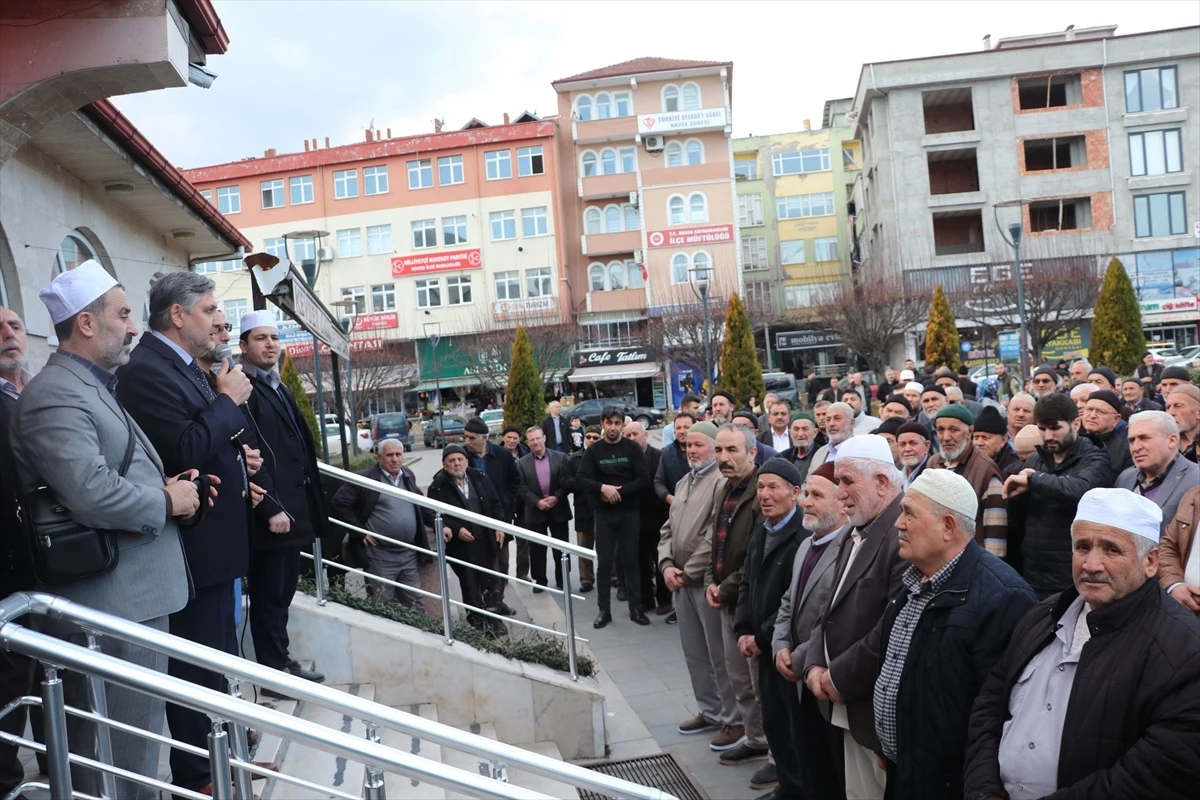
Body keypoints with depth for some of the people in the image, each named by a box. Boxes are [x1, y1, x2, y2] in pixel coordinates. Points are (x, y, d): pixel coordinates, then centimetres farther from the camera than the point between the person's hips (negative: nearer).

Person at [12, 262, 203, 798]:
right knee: (121, 750, 2)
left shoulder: (94, 388, 16)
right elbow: (94, 495, -30)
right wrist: (167, 502, -14)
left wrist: (166, 489, 6)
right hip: (110, 607, -10)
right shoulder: (55, 395, -17)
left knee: (139, 732, 22)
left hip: (134, 596, 10)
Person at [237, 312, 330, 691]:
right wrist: (271, 509, -21)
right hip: (270, 514, -9)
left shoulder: (280, 389, 18)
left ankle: (282, 661, 25)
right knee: (269, 596, 2)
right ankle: (274, 672, 11)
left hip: (292, 510, 9)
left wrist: (308, 506, 18)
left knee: (283, 592, 16)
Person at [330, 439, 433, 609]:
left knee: (415, 603, 13)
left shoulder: (408, 475, 11)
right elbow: (339, 504, -10)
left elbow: (420, 505, 25)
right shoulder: (365, 479, -9)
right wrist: (360, 532, -10)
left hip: (410, 553, 5)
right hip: (381, 555, -5)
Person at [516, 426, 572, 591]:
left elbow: (566, 481, -3)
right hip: (535, 511, 0)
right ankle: (539, 580, 13)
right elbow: (522, 487, -4)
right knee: (537, 548, 3)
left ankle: (562, 579, 18)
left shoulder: (560, 457, 1)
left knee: (561, 547, 7)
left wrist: (557, 497, -16)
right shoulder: (522, 463, 2)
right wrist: (537, 502, -16)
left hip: (558, 509, 0)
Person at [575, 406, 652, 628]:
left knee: (630, 561, 5)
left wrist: (619, 491, -15)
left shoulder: (633, 448, 0)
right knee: (604, 563, 4)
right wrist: (603, 488, -21)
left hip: (629, 512, -1)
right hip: (604, 513, 1)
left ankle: (636, 608, 14)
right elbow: (581, 481, -5)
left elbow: (644, 480, -7)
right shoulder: (593, 450, 2)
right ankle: (604, 610, 13)